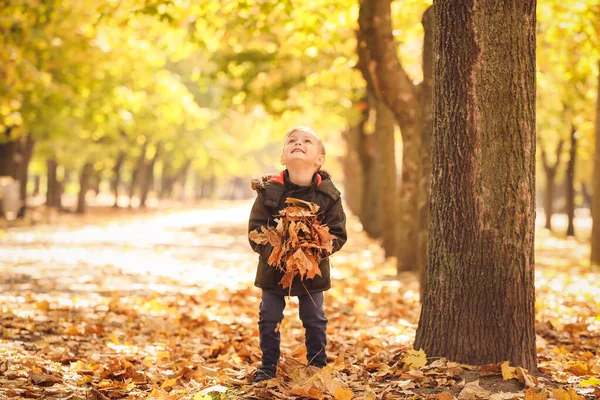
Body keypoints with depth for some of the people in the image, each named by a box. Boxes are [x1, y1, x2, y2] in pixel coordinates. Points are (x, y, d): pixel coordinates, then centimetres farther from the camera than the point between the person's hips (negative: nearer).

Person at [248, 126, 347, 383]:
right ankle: (268, 366, 23)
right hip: (273, 266, 0)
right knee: (269, 319, 8)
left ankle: (317, 365, 24)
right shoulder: (269, 190, -11)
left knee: (314, 320, 9)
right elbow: (255, 229, -10)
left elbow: (338, 234, -8)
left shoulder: (328, 195, -11)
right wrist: (271, 252, -25)